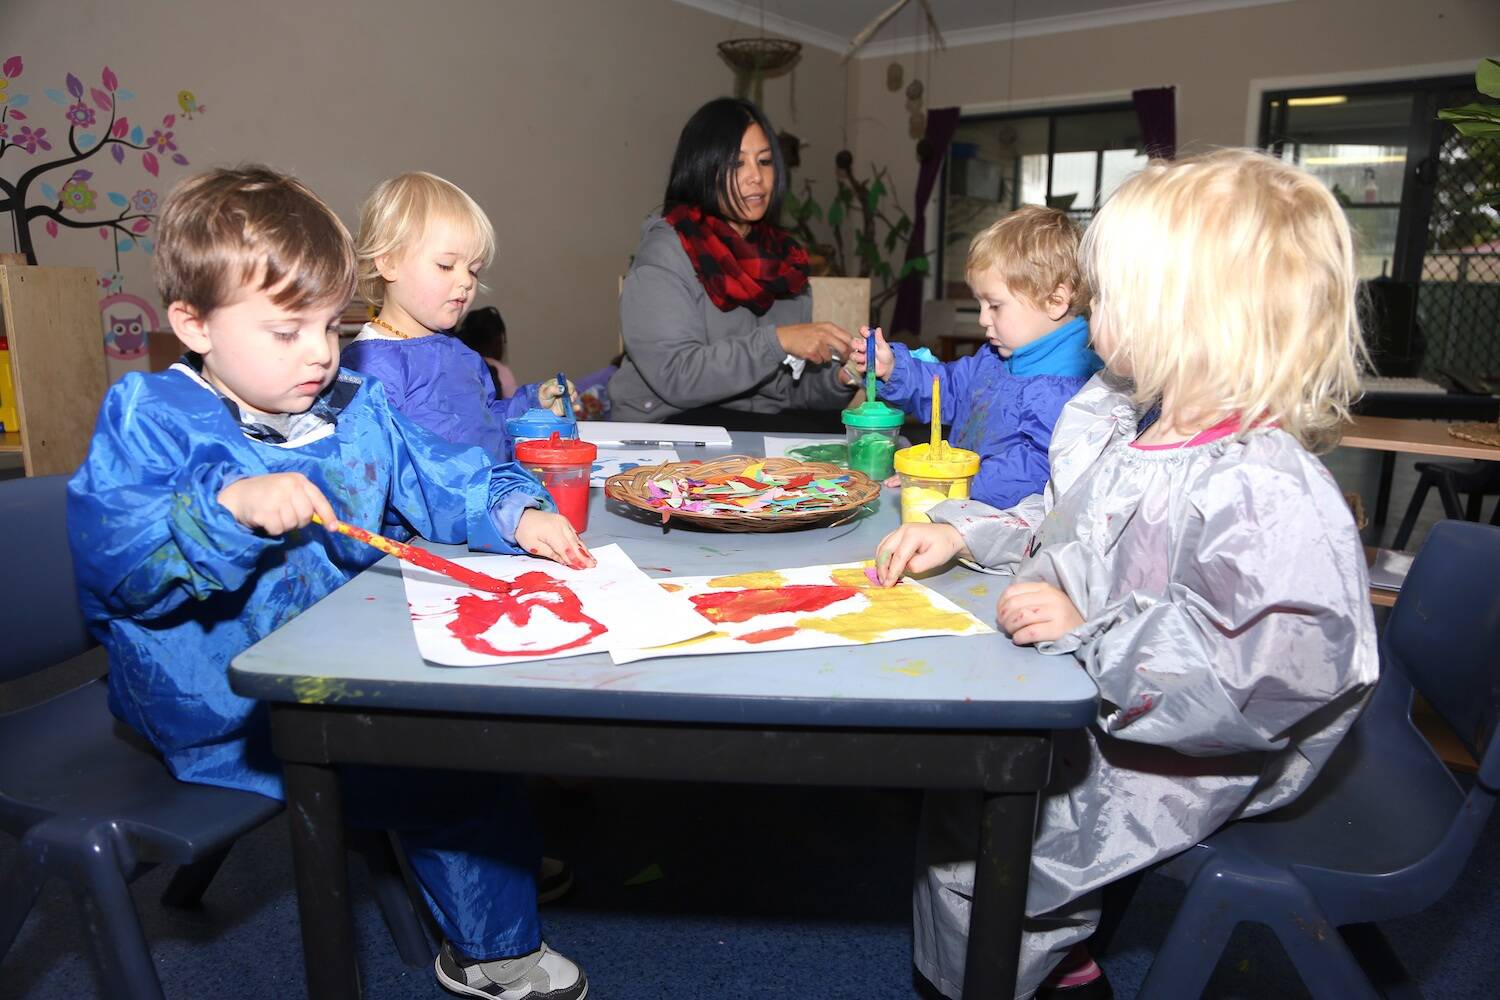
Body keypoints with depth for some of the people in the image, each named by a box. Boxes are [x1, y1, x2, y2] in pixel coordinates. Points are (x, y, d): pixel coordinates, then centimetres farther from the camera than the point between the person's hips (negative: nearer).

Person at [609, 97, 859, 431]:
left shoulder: (783, 257, 12)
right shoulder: (663, 253, -7)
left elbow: (793, 389, 10)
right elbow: (675, 376, -19)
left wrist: (839, 378, -11)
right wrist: (776, 341, -25)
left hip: (770, 423, 6)